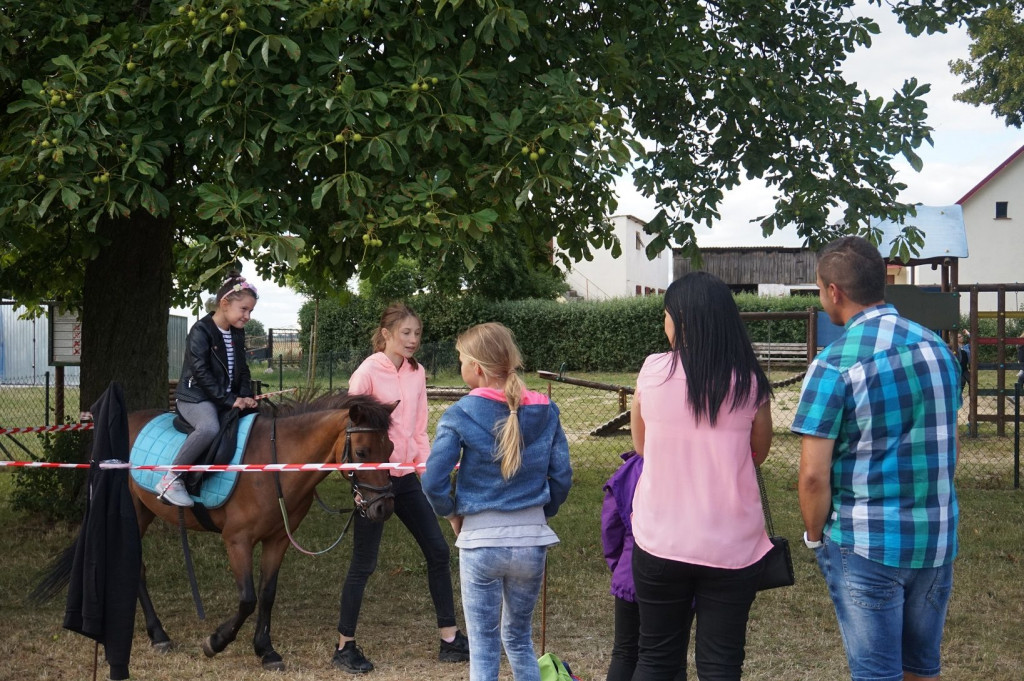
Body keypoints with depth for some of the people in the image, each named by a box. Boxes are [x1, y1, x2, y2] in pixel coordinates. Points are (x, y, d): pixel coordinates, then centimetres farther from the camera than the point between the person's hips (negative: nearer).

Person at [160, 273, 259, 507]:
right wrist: (229, 400, -20)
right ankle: (170, 480, -29)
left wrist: (245, 396, -3)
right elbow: (201, 371, -18)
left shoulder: (238, 334, 12)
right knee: (210, 427, -36)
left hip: (228, 399, 8)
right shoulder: (201, 331, -11)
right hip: (194, 397, -8)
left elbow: (242, 369, 16)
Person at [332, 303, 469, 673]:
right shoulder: (368, 372, -12)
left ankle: (450, 640, 17)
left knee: (438, 551, 7)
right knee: (364, 563, 1)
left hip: (406, 477, 7)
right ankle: (344, 647, 15)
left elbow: (419, 428, 12)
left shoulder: (417, 373, 6)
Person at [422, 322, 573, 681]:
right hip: (532, 542, 4)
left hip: (480, 541, -3)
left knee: (483, 648, 9)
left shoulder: (460, 415, -11)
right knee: (519, 638, 21)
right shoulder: (545, 412, -1)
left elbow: (433, 481, -14)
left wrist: (452, 513, 5)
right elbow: (562, 477, 1)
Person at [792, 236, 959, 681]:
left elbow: (814, 475, -17)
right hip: (938, 540, 5)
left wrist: (815, 535, 0)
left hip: (867, 544, -5)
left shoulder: (834, 366, -15)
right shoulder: (937, 347, 4)